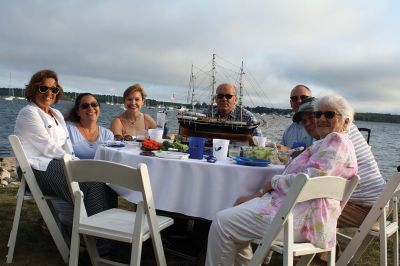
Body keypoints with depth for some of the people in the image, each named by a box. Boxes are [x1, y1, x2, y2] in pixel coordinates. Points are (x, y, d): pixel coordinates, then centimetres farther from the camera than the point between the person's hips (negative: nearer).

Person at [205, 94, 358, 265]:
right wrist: (263, 192, 5)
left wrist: (273, 182, -7)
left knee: (223, 222, -12)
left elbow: (308, 180, -22)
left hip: (303, 216, -11)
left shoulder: (337, 140, -9)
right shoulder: (325, 143, 22)